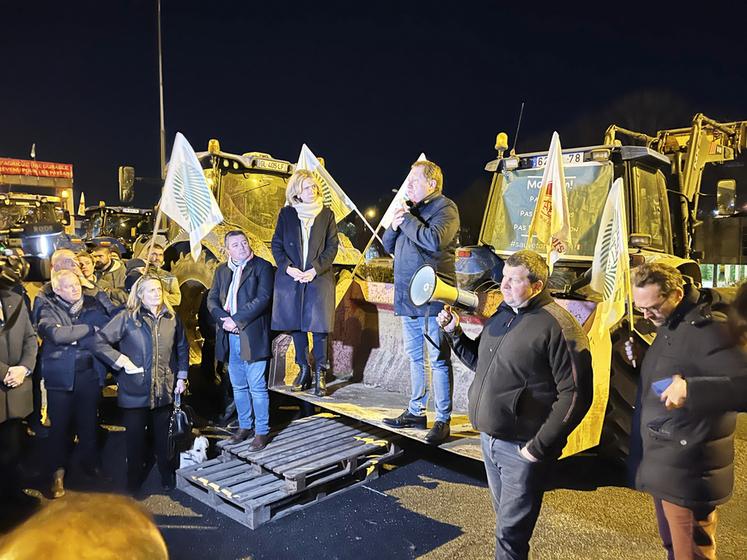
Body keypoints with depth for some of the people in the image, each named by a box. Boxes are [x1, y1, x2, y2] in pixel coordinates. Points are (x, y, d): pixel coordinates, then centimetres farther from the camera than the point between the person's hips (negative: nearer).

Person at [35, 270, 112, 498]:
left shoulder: (93, 304, 6)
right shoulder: (49, 308, -3)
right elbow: (55, 334, -20)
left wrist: (71, 336, -13)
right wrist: (89, 329, -14)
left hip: (90, 373, 2)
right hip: (61, 375, -2)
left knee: (89, 421, 13)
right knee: (60, 424, 6)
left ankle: (91, 463, 31)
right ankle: (58, 473, 21)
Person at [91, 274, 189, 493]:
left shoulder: (172, 318, 4)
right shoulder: (126, 318, -7)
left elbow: (182, 348, 14)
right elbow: (100, 342, -8)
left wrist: (181, 377, 9)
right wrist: (121, 361, -13)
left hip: (164, 390, 2)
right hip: (135, 391, -2)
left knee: (163, 437, 12)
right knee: (135, 438, 10)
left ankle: (167, 477, 30)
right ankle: (134, 481, 29)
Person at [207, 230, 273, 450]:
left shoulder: (262, 267, -4)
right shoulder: (221, 271, 14)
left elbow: (262, 299, -14)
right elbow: (212, 299, 9)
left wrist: (236, 320, -16)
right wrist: (223, 319, -10)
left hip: (252, 336, -6)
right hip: (229, 337, 6)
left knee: (257, 387, -1)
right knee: (238, 387, 16)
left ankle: (262, 431, 10)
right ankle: (245, 426, 30)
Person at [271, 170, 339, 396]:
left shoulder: (326, 214, 3)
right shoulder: (286, 214, 5)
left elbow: (333, 246, 1)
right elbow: (276, 244, 6)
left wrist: (315, 269, -11)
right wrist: (288, 267, -9)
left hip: (319, 278, -2)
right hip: (291, 277, 2)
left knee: (318, 325, -3)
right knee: (296, 325, 8)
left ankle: (320, 373, 8)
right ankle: (304, 371, 21)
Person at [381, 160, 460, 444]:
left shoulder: (445, 208, -7)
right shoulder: (410, 209, 17)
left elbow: (434, 240, -25)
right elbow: (388, 245, 19)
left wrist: (406, 219, -14)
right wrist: (393, 226, -1)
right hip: (408, 296, 8)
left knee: (438, 359, -2)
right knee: (415, 356, 16)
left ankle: (443, 420, 6)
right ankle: (416, 411, 28)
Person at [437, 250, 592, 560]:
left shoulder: (558, 326, -18)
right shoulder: (502, 315, 8)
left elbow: (575, 394, -19)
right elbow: (480, 362, 19)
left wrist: (540, 445, -19)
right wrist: (455, 333, 4)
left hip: (522, 448, -7)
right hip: (489, 439, 8)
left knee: (510, 533, 6)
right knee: (505, 518, 24)